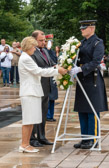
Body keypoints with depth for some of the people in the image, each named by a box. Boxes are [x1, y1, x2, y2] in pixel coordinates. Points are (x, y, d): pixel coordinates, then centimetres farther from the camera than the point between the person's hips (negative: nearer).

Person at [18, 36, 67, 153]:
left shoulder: (26, 58, 18)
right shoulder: (25, 59, -14)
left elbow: (38, 71, 19)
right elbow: (39, 71, -15)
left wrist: (54, 69, 12)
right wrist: (57, 71, -11)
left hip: (32, 92, 10)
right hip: (29, 93, -10)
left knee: (31, 120, 11)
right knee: (28, 120, -6)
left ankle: (27, 144, 14)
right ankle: (24, 145, -2)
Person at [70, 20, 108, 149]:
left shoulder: (98, 43, -9)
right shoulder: (83, 42, 15)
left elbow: (95, 62, -19)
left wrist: (80, 69, -26)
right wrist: (73, 68, 0)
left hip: (92, 81, -8)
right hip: (82, 80, 8)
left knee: (92, 112, -4)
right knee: (82, 111, 10)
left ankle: (93, 139, 3)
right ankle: (85, 139, 18)